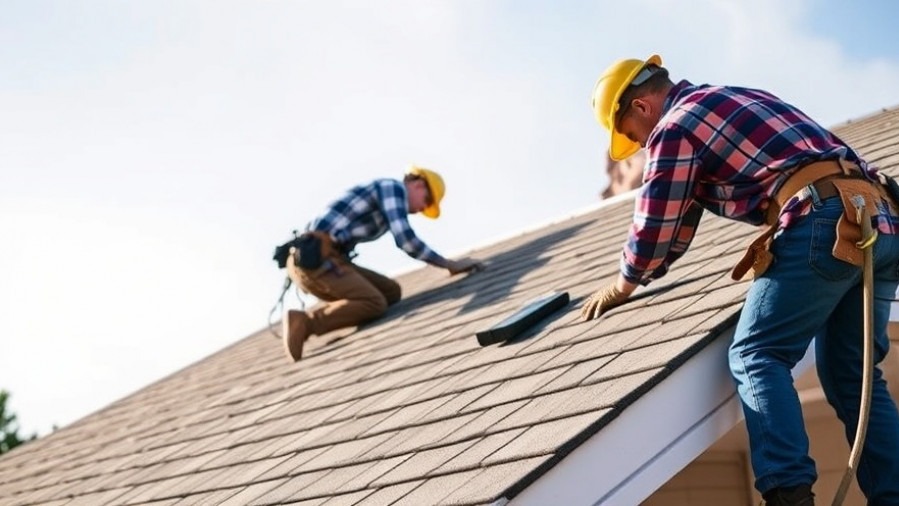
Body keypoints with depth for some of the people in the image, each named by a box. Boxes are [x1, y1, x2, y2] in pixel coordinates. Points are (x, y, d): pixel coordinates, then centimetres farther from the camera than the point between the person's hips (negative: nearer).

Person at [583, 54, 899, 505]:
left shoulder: (673, 127, 4)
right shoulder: (737, 100, 32)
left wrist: (623, 286, 22)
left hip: (827, 223, -9)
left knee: (756, 357, -6)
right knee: (851, 376, 10)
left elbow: (654, 228, 7)